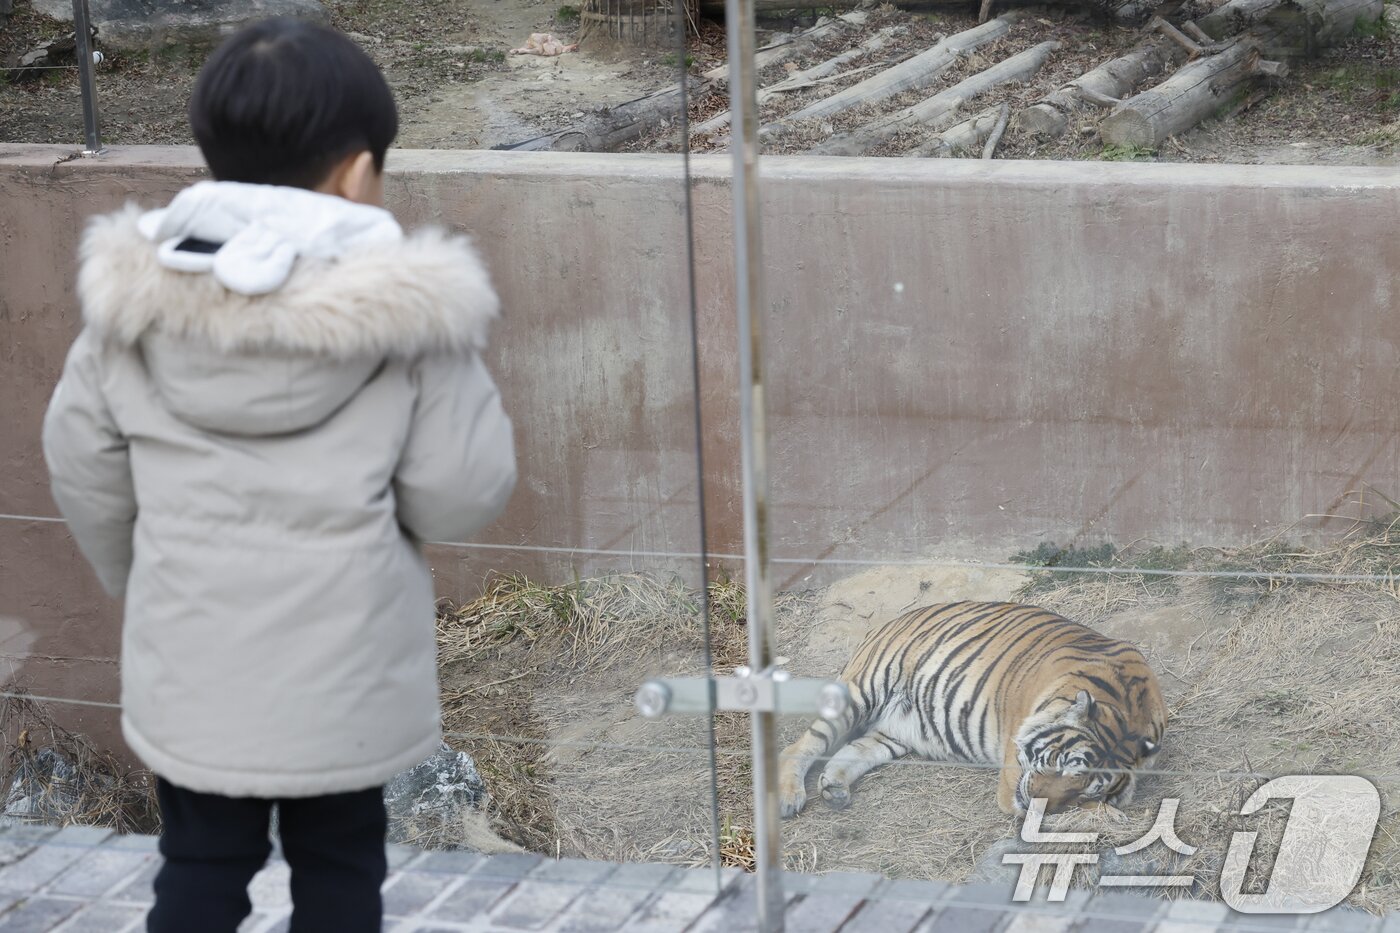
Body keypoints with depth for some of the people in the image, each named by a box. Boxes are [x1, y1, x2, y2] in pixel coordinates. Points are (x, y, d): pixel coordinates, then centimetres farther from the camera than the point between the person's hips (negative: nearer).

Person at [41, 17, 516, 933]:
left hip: (189, 672, 2)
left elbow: (85, 470, 4)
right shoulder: (405, 314, -17)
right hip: (345, 679, -2)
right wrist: (454, 364, 7)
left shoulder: (136, 300, -7)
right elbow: (461, 492, -11)